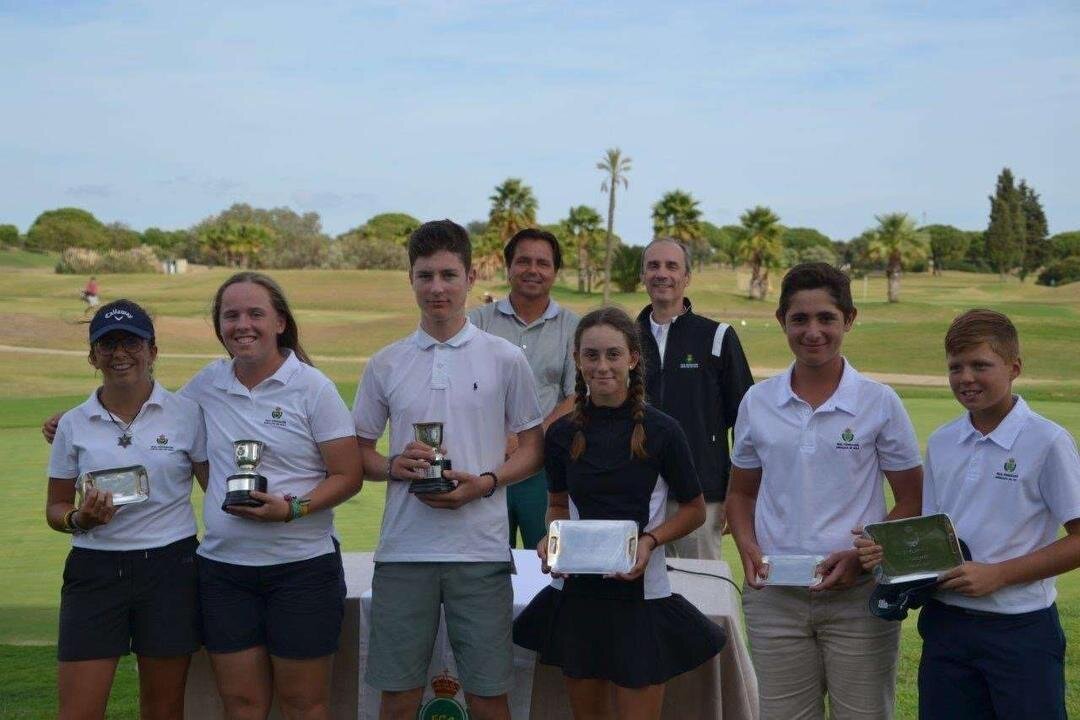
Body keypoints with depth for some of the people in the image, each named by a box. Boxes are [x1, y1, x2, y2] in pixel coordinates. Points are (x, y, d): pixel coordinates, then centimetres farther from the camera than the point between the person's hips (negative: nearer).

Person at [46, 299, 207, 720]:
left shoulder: (185, 414, 0)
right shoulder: (74, 425, 4)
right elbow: (55, 509, 11)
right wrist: (80, 519, -12)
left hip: (170, 566, -1)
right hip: (95, 570, 1)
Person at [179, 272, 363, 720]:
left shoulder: (312, 387, -6)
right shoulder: (207, 384, 6)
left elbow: (348, 476, -6)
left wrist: (292, 509, -21)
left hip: (302, 565, -4)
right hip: (223, 567, 4)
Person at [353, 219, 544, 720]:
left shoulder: (506, 360, 2)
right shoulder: (385, 364, 6)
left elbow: (534, 448, 6)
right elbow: (360, 453, 13)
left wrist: (485, 483, -11)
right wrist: (395, 467, -9)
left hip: (481, 550, -1)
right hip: (403, 550, 2)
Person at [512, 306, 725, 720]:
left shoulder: (660, 430, -7)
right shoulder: (563, 434, 2)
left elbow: (694, 509, 3)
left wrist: (650, 540, -14)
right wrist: (552, 538, -5)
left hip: (641, 592, -3)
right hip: (576, 594, 3)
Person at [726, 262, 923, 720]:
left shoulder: (879, 403, -3)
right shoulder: (757, 402, 5)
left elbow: (912, 502, 2)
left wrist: (863, 557, -14)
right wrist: (748, 548, -3)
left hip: (858, 595, -2)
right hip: (774, 596, 2)